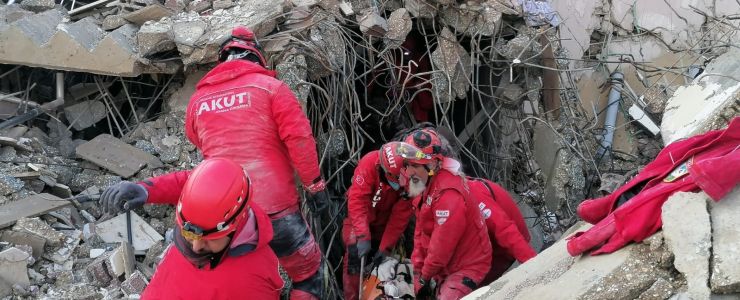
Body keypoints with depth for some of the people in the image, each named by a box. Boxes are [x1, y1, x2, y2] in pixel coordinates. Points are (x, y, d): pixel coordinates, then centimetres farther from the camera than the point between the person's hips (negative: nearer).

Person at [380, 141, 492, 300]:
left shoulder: (448, 195, -28)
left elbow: (442, 245, -24)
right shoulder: (424, 186, 1)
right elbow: (421, 232, 7)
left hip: (468, 265, -9)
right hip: (444, 264, 9)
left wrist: (425, 275, -13)